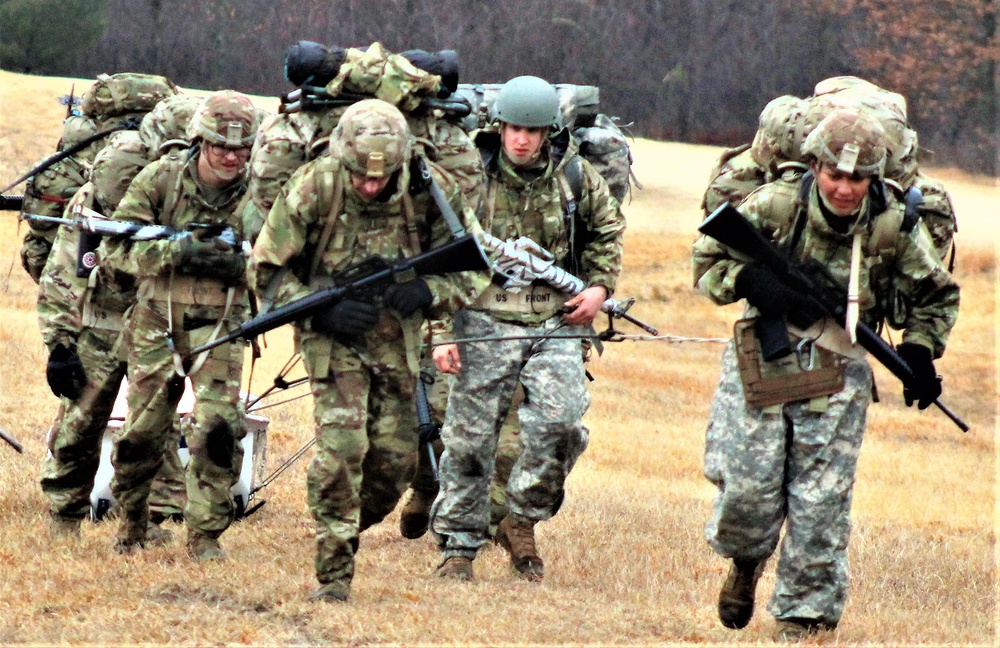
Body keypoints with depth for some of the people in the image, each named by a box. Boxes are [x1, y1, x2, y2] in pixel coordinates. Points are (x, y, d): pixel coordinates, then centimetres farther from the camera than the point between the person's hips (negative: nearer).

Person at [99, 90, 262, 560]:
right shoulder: (160, 179, -7)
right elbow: (115, 246, -10)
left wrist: (233, 260, -24)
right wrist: (178, 251, -23)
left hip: (219, 324, 0)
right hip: (157, 321, 0)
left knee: (218, 427, -13)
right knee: (142, 429, 6)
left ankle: (205, 534, -1)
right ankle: (131, 519, 31)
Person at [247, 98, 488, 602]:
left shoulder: (431, 190, -14)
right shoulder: (312, 189, -19)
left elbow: (473, 266, -3)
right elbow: (265, 271, -9)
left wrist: (428, 292, -23)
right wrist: (321, 309, -23)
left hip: (397, 337, 3)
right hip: (333, 334, -3)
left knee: (395, 460, 4)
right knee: (341, 449, -18)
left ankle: (348, 532, 32)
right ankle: (333, 574, -11)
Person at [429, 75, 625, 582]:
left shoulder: (576, 177, 2)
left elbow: (607, 229, 21)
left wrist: (600, 286, 5)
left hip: (555, 324, 1)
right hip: (486, 320, -1)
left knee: (561, 422, -16)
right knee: (470, 436, 0)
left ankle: (522, 521, 5)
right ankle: (458, 545, 13)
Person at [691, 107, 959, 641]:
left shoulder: (894, 226, -6)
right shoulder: (775, 206, -10)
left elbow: (938, 296, 11)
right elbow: (707, 260, 0)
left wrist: (919, 352, -2)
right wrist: (753, 282, -19)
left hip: (837, 372, 1)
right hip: (762, 364, 0)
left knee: (822, 500, -3)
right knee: (748, 486, -3)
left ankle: (805, 612, 9)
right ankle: (745, 562, 30)